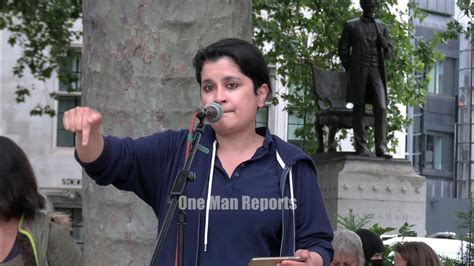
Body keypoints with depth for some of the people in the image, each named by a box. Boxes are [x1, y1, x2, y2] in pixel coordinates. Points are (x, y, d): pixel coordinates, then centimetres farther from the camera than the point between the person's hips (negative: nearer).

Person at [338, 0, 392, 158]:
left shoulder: (381, 27, 18)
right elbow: (343, 50, 11)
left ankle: (381, 148, -13)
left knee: (381, 108, -11)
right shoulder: (351, 26, 11)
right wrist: (350, 70, 2)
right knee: (358, 109, -2)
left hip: (377, 72, 2)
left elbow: (388, 53, 20)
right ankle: (361, 148, 0)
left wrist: (385, 45, -3)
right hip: (359, 73, -2)